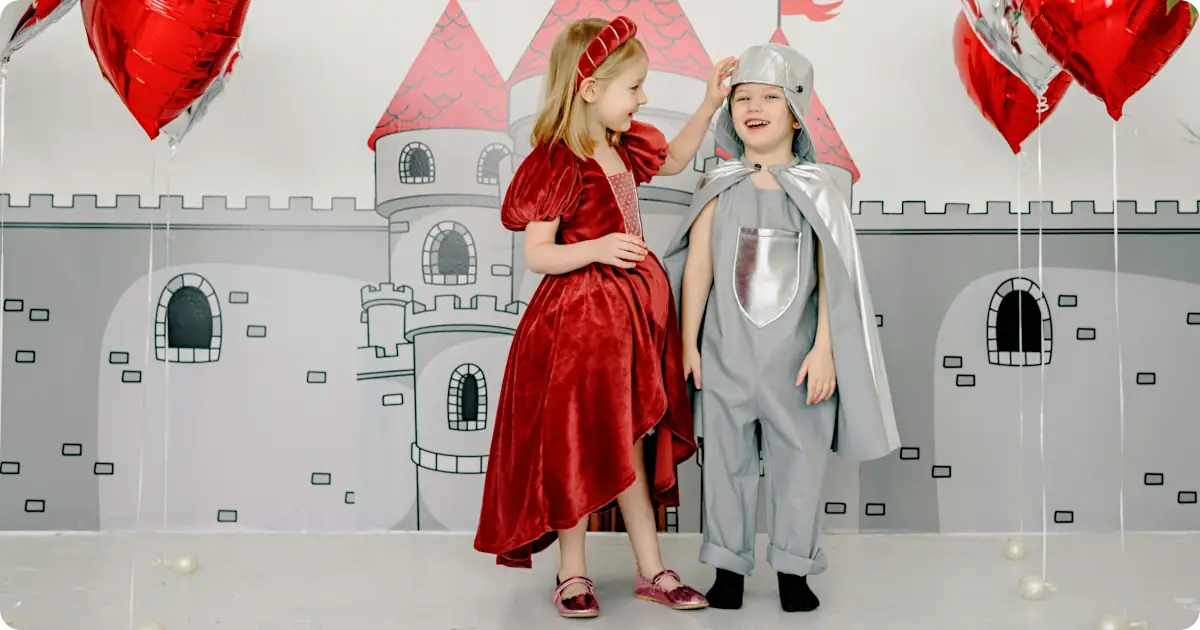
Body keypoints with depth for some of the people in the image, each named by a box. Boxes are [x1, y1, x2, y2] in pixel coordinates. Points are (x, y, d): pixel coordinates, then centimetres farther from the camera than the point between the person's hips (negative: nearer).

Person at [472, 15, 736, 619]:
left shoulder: (623, 148, 7)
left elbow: (675, 159, 27)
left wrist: (708, 105, 17)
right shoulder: (556, 165, -17)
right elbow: (537, 254, -17)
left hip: (632, 309, 8)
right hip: (578, 318, -8)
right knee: (576, 448, 4)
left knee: (630, 444, 14)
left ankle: (651, 569, 24)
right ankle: (572, 573, 21)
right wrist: (596, 249, -32)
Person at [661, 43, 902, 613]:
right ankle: (729, 565, 23)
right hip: (726, 352, 1)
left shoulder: (816, 189, -1)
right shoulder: (719, 187, 1)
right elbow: (698, 268, 1)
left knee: (798, 459, 7)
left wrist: (824, 350, -8)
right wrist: (689, 343, -1)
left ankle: (793, 568, 22)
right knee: (727, 460, 8)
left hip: (794, 354, 0)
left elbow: (832, 276, -3)